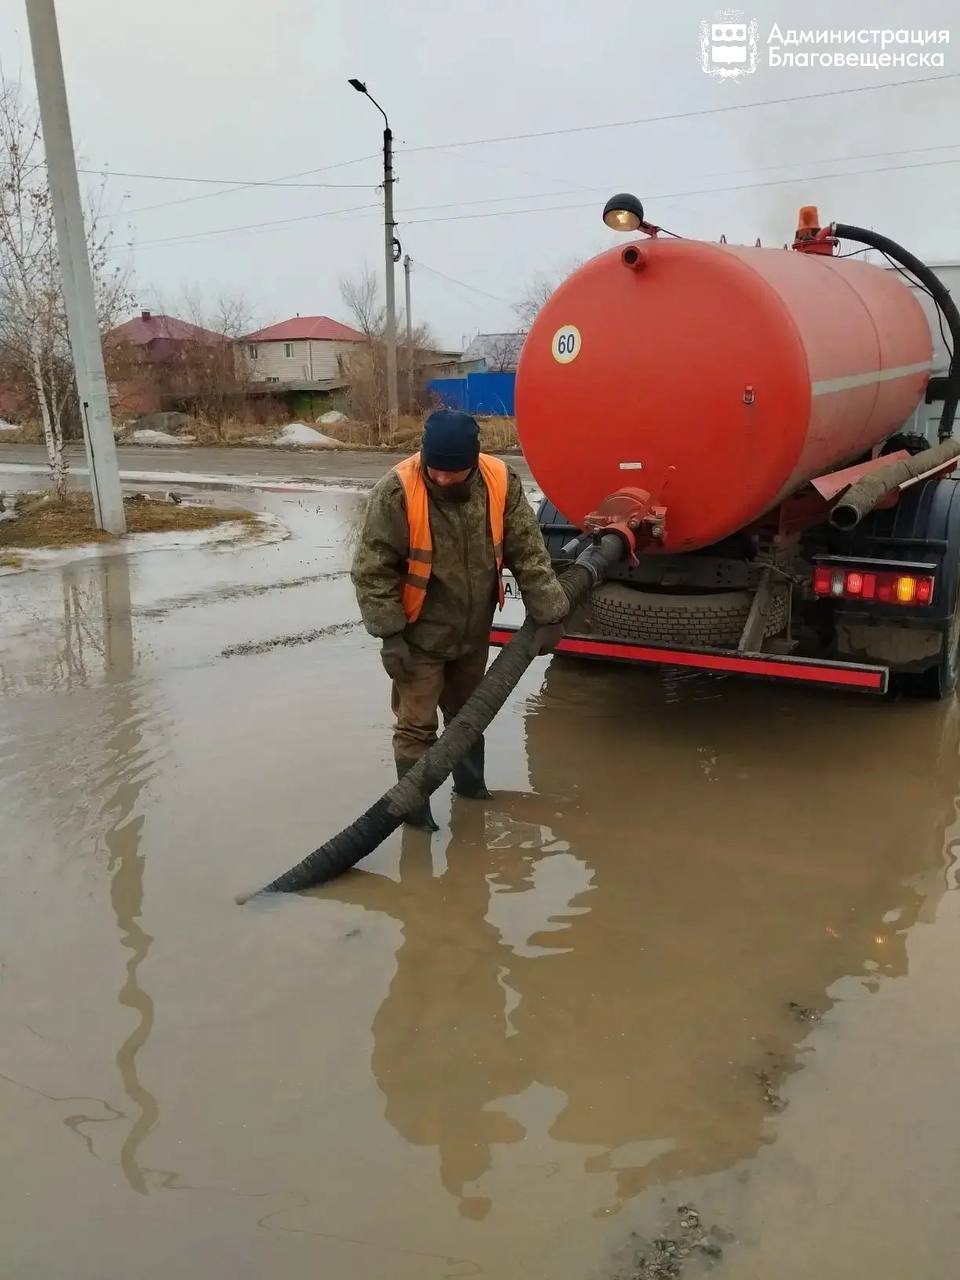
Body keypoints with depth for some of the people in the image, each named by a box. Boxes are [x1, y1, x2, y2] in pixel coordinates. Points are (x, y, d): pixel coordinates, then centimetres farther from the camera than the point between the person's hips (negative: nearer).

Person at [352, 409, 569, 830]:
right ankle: (414, 805, 19)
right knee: (416, 724, 3)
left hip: (474, 633, 4)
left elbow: (530, 555, -6)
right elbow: (373, 570, -18)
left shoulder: (502, 484, -13)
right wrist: (390, 634, -20)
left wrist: (548, 616, -8)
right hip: (420, 637, -4)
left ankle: (470, 783, 43)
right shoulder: (396, 492, -23)